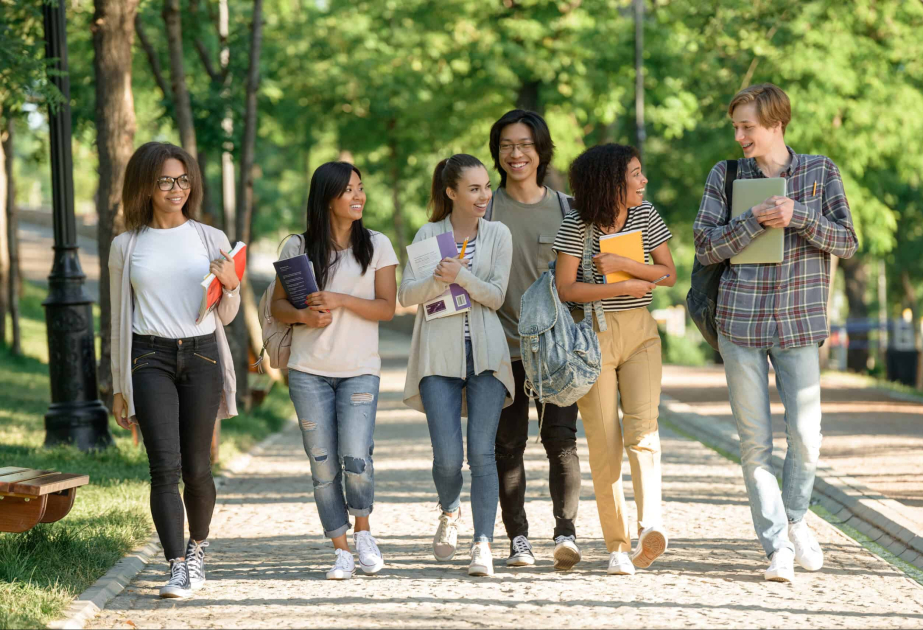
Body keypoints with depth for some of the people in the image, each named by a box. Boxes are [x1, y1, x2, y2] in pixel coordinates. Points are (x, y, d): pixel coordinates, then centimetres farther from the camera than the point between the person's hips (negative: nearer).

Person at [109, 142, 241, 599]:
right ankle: (178, 569, -12)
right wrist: (119, 388, 13)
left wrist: (231, 286, -9)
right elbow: (119, 318, 14)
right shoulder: (126, 247, 8)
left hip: (201, 356, 1)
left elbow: (225, 316, 13)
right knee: (165, 465, -12)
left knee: (196, 467, 3)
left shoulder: (211, 240, 8)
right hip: (150, 359, -1)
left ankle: (198, 548, 28)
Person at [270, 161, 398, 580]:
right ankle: (341, 550, 9)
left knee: (355, 458, -14)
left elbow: (386, 308, 0)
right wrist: (304, 315, -12)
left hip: (359, 370, -1)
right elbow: (277, 305, 9)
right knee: (323, 464, -1)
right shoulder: (297, 247, 6)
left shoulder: (376, 245, 5)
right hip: (309, 372, 1)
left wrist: (340, 301, -13)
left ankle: (363, 530, 12)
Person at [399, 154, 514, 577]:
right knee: (448, 456, -7)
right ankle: (449, 512, 25)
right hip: (440, 355, 0)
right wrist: (439, 281, -18)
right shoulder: (429, 235, 8)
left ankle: (483, 545, -9)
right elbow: (406, 295, 1)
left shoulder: (498, 235, 8)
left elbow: (496, 296, -1)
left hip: (486, 354, 0)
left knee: (482, 451, -10)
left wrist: (462, 275, -17)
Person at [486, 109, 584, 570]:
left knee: (560, 438, -10)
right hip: (504, 343, 0)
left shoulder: (566, 209, 9)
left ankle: (566, 532, -13)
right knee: (508, 443, 1)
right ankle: (518, 538, 7)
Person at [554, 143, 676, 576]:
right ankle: (618, 545, 2)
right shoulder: (577, 226, -7)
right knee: (604, 440, -3)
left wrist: (622, 264, -12)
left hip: (640, 332, 3)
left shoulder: (646, 215, 4)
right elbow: (566, 289, -11)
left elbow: (668, 274, 3)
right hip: (593, 333, -2)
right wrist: (626, 287, -11)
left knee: (642, 426, -16)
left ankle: (650, 523, -32)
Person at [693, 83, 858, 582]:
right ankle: (777, 547, 6)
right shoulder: (726, 176, 5)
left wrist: (798, 214, -15)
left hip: (799, 322, 0)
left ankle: (794, 520, 26)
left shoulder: (820, 172, 4)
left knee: (806, 437, -1)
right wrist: (755, 220, -14)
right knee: (754, 441, -1)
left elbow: (847, 242, -1)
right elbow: (705, 247, -1)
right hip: (741, 321, 0)